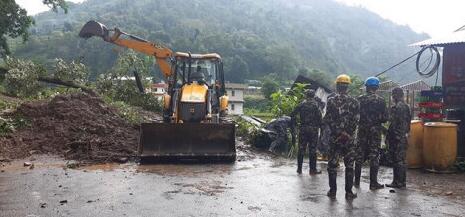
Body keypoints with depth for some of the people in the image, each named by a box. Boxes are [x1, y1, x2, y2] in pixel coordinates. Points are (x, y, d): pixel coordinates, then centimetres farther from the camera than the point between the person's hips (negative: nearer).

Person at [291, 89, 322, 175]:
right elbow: (319, 116, -11)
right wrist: (319, 125, 2)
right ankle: (312, 169, 6)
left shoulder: (301, 104, 4)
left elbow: (292, 114, 0)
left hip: (302, 129, 3)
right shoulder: (315, 105, -4)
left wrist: (295, 123, 8)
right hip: (313, 129, -3)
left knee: (301, 149, 9)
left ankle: (299, 168, 12)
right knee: (312, 149, 3)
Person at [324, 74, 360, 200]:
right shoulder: (354, 102, 0)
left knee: (332, 165, 8)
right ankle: (349, 192, 10)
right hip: (349, 138, 1)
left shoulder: (331, 101, -4)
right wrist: (347, 133, 0)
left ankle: (332, 191, 10)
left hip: (334, 137, -1)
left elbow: (328, 120, -9)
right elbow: (356, 120, -4)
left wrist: (339, 132, -4)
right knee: (349, 165, 8)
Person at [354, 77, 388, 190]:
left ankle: (357, 181, 17)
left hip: (362, 130, 2)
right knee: (374, 156, 4)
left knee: (359, 155, 10)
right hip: (375, 130, -1)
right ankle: (373, 183, 5)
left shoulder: (360, 99, -4)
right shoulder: (380, 100, -6)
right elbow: (385, 118, -5)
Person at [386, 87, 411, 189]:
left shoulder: (395, 108, -16)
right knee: (402, 159, 13)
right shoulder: (406, 107, 12)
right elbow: (408, 121, 18)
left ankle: (397, 182, 0)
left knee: (397, 160, -4)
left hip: (396, 137, -9)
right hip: (404, 137, 9)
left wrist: (387, 137, -13)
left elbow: (392, 124, -19)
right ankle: (402, 181, 19)